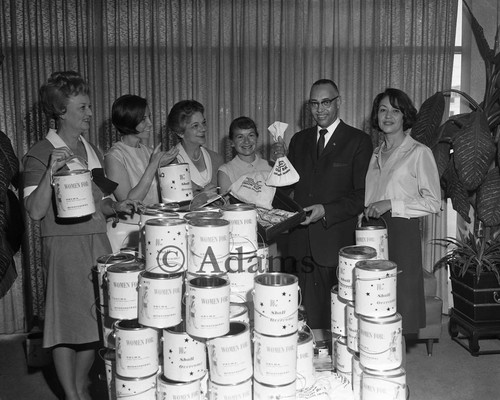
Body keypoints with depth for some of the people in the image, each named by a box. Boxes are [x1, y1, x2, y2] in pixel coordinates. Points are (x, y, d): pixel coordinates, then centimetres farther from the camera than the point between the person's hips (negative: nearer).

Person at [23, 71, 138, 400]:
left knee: (97, 320, 11)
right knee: (68, 322, 3)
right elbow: (35, 211, -15)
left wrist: (116, 207, 1)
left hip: (98, 242, 7)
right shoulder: (40, 154, -8)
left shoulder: (92, 150, 13)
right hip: (65, 246, -6)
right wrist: (51, 170, -25)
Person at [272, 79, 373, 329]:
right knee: (307, 317, 9)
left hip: (337, 242, -4)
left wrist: (326, 211, -17)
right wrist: (281, 161, -2)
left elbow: (363, 195, -6)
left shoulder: (359, 141, -1)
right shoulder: (299, 140, 14)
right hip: (301, 242, 4)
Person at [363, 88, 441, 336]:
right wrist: (365, 212, 9)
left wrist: (391, 204, -13)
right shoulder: (376, 154, 18)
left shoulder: (419, 153, -1)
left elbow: (433, 202, -7)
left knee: (399, 300, -3)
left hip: (401, 234, -5)